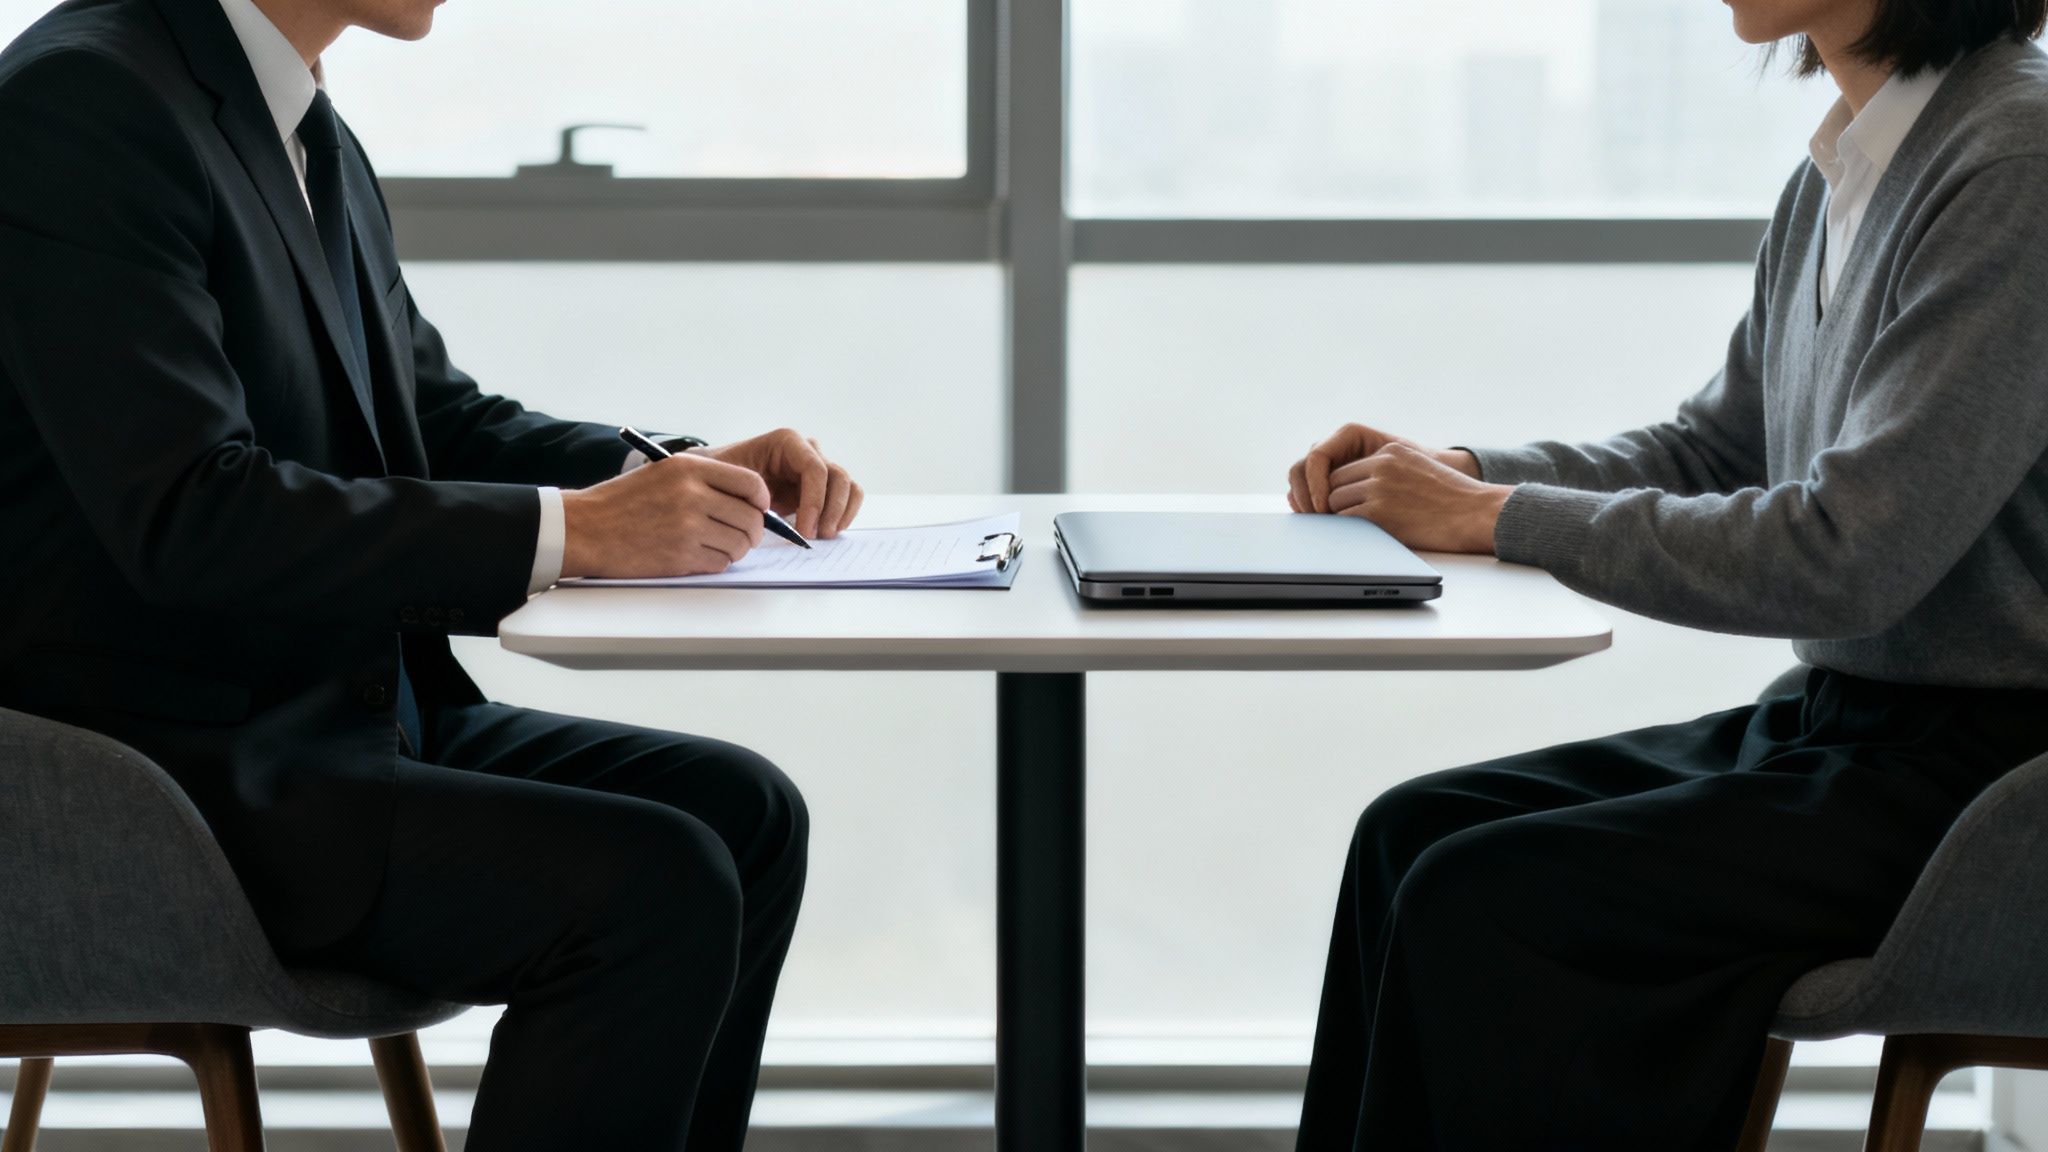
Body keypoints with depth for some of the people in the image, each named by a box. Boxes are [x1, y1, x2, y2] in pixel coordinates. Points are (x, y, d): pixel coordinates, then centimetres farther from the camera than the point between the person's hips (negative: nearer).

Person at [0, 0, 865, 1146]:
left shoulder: (319, 144, 12)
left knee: (743, 812, 4)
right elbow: (183, 515, -25)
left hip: (347, 709, 10)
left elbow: (438, 418, 20)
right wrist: (568, 530, -24)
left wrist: (688, 479, 2)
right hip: (177, 757, -10)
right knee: (654, 891, -21)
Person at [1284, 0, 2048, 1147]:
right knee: (1414, 831, 0)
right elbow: (1712, 450, 19)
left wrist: (1499, 518, -16)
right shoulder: (1839, 173, 9)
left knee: (1480, 903, -17)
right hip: (1845, 714, 9)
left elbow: (1852, 554, -24)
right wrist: (1462, 473, 3)